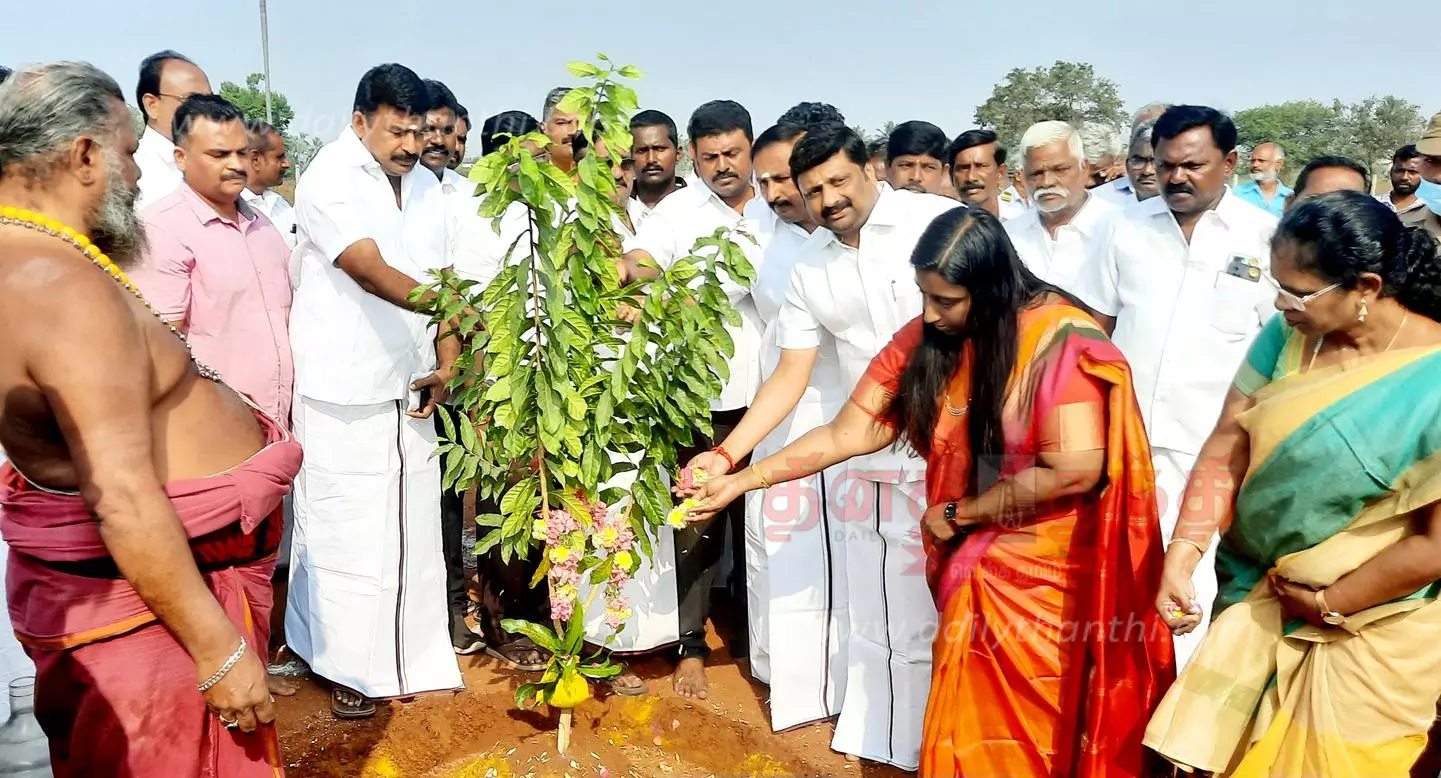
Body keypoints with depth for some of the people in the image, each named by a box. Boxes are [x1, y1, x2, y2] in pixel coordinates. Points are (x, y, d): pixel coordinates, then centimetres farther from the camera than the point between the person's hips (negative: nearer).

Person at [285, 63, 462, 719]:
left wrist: (446, 362, -2)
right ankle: (348, 667, 19)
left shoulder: (426, 186, 10)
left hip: (410, 389, 6)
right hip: (344, 393, -6)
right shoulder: (328, 182, -11)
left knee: (412, 524, 11)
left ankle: (412, 657, 25)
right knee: (346, 529, 2)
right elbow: (372, 272, -24)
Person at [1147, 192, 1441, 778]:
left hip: (1368, 636, -4)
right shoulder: (1288, 335, -6)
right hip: (1256, 604, 4)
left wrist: (1328, 604, -10)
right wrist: (1182, 552, -17)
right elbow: (1229, 441, -7)